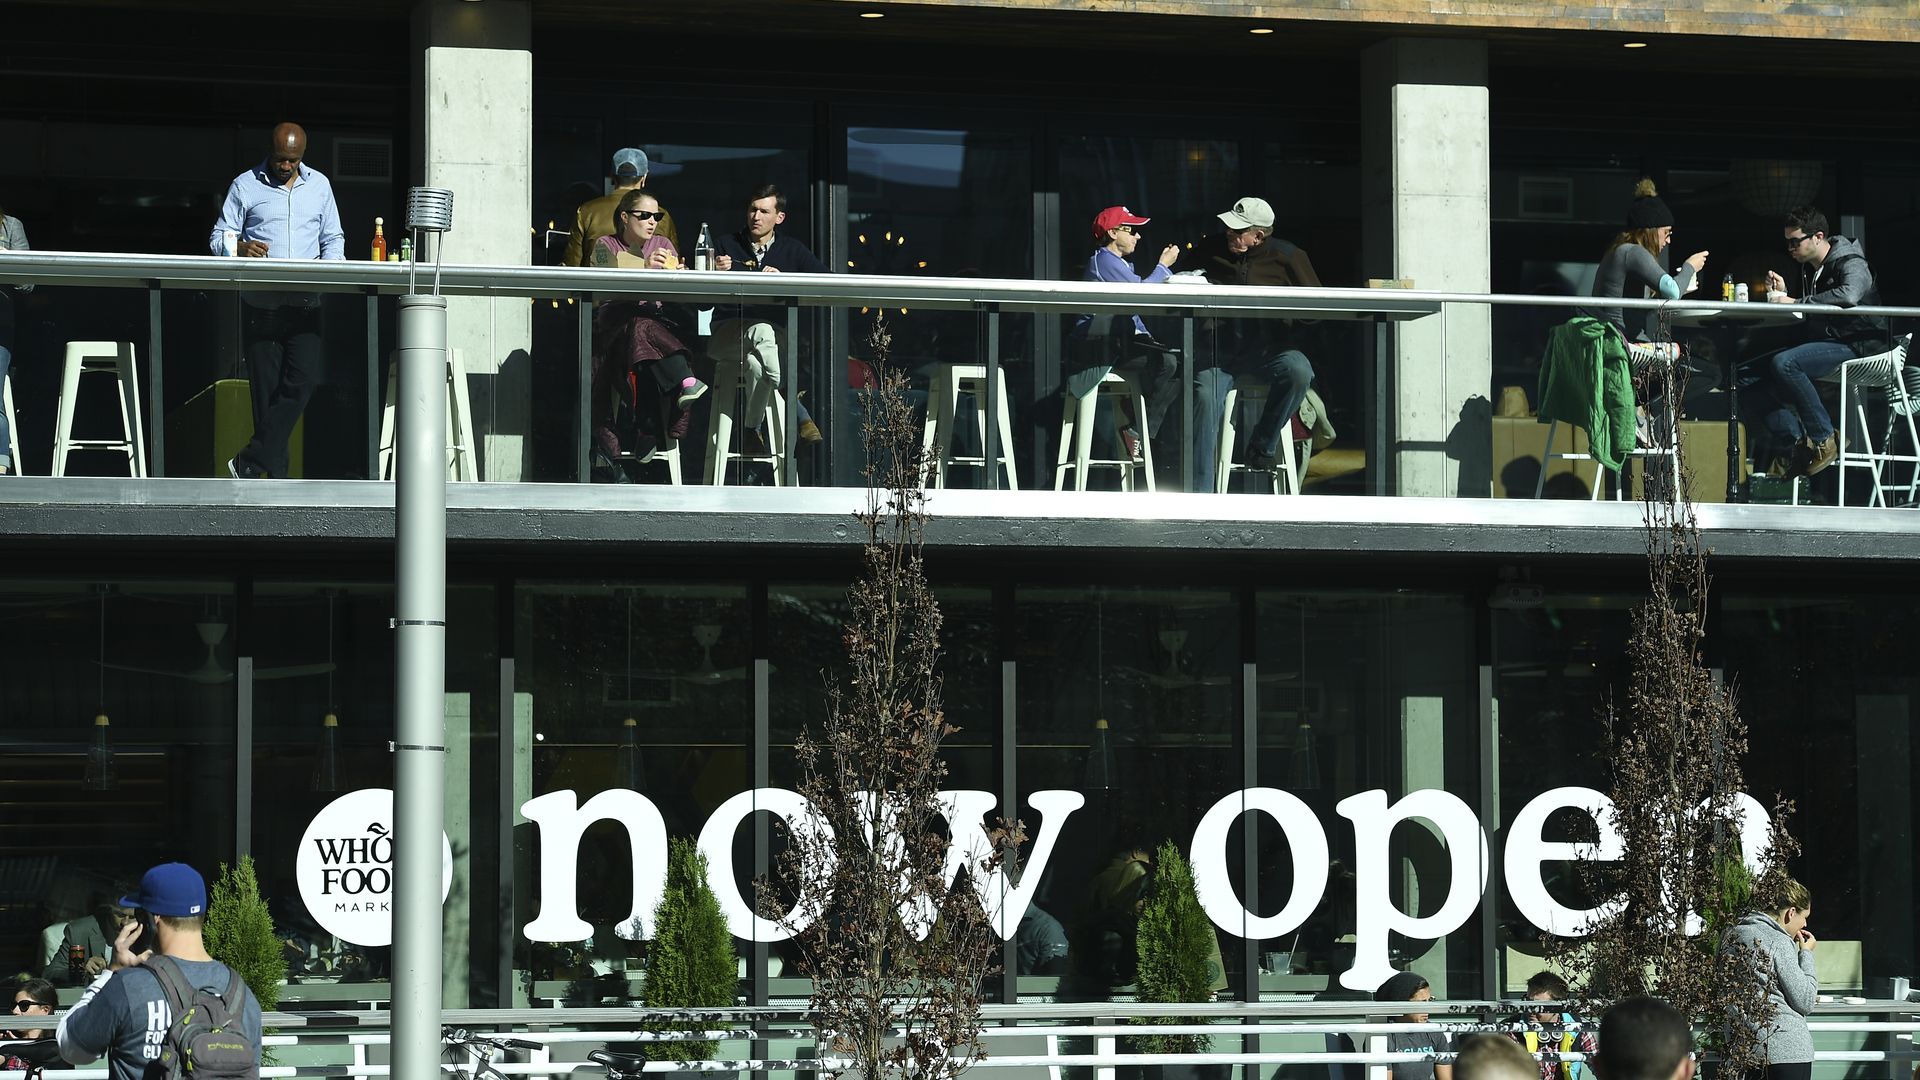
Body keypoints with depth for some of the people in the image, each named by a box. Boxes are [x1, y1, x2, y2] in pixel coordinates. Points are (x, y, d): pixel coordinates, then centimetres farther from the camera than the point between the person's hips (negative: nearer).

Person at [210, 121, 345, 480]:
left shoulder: (319, 185, 14)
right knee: (266, 387, -3)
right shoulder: (245, 186, 6)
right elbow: (219, 238, 6)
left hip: (304, 302, 2)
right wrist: (241, 248, -17)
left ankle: (250, 462, -10)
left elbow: (333, 239, 19)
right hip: (260, 302, -2)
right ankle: (276, 470, 1)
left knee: (302, 380, -13)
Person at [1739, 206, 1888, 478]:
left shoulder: (1851, 264, -12)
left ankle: (1823, 440, -24)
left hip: (1856, 347, -9)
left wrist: (1796, 302, -29)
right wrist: (1782, 294, -1)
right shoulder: (1810, 269, 16)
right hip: (1823, 343, 10)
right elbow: (1802, 314, 18)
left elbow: (1849, 295, -35)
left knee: (1784, 363, -34)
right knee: (1748, 375, -3)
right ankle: (1794, 442, -13)